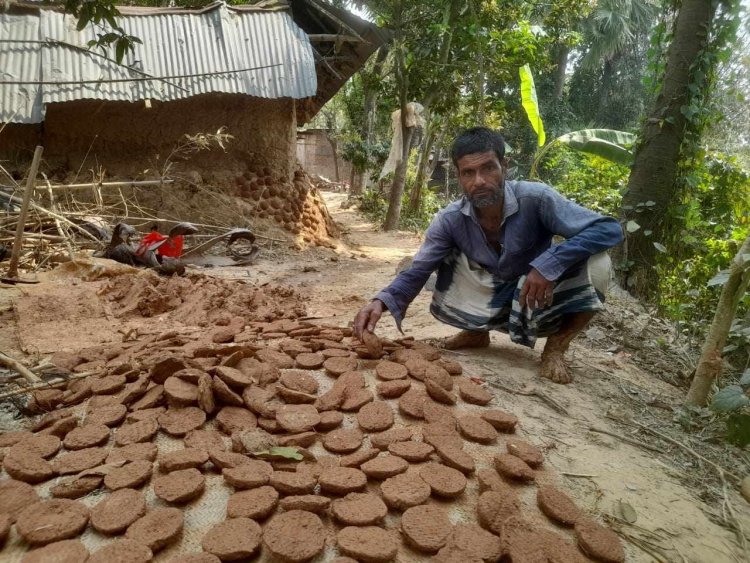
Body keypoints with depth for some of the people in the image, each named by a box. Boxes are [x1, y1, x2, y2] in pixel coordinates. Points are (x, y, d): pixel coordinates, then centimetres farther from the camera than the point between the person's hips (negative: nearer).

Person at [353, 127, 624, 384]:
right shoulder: (449, 219, -17)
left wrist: (548, 265, -42)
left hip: (541, 301, -2)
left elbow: (609, 228, -29)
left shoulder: (535, 199, -26)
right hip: (493, 304, 2)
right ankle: (477, 332, 6)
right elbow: (416, 272, -15)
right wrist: (382, 302, -35)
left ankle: (556, 345, -5)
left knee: (595, 263, -29)